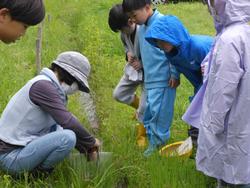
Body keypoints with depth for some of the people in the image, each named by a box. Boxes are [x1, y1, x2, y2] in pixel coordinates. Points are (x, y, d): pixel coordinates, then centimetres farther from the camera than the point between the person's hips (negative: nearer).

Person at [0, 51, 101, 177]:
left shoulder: (51, 87, 12)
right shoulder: (43, 85, -18)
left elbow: (65, 121, 21)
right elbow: (68, 122, -24)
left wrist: (87, 150, 19)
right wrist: (92, 142, -9)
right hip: (11, 157, -10)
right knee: (67, 137, -24)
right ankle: (36, 173, -4)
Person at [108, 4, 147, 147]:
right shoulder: (124, 33, -7)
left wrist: (143, 63, -24)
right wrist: (128, 54, -8)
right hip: (133, 69, 8)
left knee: (144, 108, -7)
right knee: (119, 94, 10)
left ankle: (142, 135, 15)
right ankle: (141, 108, 33)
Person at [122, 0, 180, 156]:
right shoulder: (142, 28, 10)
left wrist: (175, 74, -14)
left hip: (163, 79, -8)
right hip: (150, 79, 8)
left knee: (159, 113, -2)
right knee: (146, 113, 13)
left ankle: (158, 142, 13)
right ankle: (153, 139, 27)